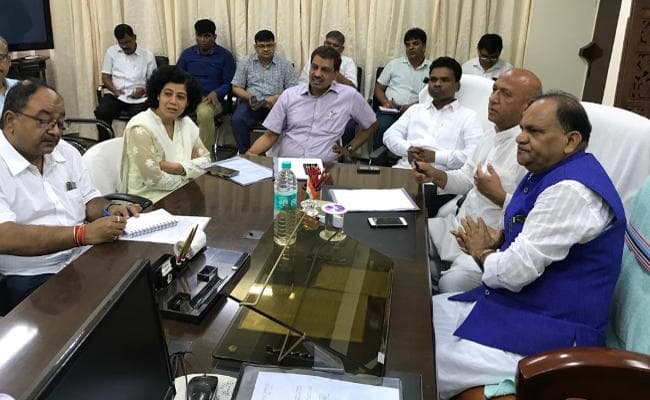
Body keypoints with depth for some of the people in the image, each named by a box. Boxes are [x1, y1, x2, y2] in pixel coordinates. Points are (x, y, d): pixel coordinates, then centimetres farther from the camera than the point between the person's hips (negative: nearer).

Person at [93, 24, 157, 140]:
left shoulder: (147, 55, 9)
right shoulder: (111, 52, 14)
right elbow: (105, 77, 10)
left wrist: (144, 89, -14)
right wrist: (115, 90, -10)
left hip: (137, 97, -2)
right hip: (115, 94, 2)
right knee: (101, 112, -27)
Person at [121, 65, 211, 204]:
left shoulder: (187, 123, 4)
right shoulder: (140, 128, -16)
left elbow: (205, 160, 4)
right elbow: (153, 179, -20)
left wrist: (177, 167, -14)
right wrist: (189, 175, -6)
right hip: (150, 198, -7)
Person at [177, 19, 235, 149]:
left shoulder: (225, 56, 6)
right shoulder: (187, 53, 15)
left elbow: (229, 83, 3)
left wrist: (216, 93, -16)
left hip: (211, 99, -3)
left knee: (204, 113, -39)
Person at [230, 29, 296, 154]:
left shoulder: (285, 64, 7)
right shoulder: (245, 62, 11)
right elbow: (236, 87, 10)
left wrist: (277, 97, -16)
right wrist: (249, 97, -12)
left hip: (276, 104, -1)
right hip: (251, 103, 1)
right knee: (237, 120, -30)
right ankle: (245, 153, -13)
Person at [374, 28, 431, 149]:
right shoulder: (394, 64, 17)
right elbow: (378, 87, 18)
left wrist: (413, 106, -13)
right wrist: (385, 102, -4)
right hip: (389, 112, 1)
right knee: (381, 128, -32)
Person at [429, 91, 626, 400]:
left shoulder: (572, 189, -24)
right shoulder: (548, 172, 9)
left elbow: (516, 271, -25)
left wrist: (481, 253, -4)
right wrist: (495, 239, 0)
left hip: (551, 329, -10)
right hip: (512, 301, 10)